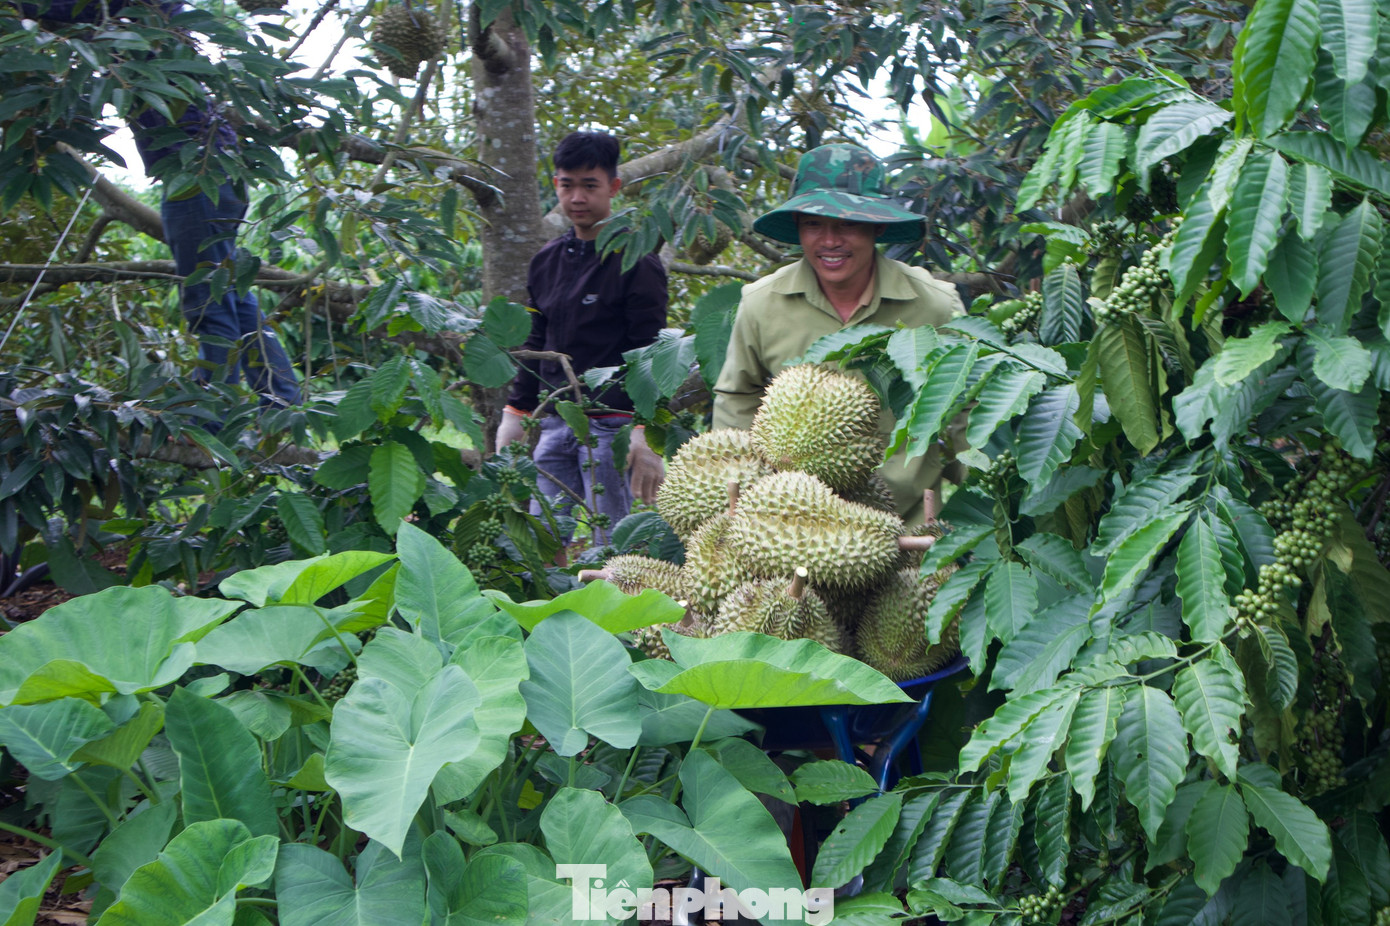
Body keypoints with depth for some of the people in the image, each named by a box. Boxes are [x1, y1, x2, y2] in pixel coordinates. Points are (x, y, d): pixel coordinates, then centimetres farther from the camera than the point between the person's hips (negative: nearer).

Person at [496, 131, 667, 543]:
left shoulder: (635, 262, -5)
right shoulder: (546, 261, 14)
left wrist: (646, 432, -16)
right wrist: (515, 413, 20)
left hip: (611, 426, -6)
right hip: (554, 423, 6)